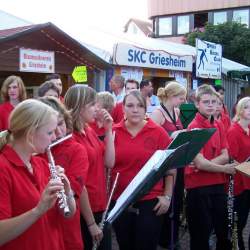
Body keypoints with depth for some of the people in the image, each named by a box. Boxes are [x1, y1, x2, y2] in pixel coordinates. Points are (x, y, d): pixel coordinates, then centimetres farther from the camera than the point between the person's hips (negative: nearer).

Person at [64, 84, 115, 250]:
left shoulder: (90, 131, 7)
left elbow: (109, 162, 4)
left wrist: (108, 130, -3)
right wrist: (91, 222, -17)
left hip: (100, 206, 8)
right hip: (84, 211, -8)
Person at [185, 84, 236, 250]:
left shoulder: (218, 126, 8)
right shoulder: (194, 127, -14)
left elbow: (225, 156, 1)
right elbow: (199, 163, -19)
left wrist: (207, 163, -16)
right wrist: (224, 169, -8)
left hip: (218, 184, 6)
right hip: (198, 186, -6)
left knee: (224, 229, 17)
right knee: (201, 233, 6)